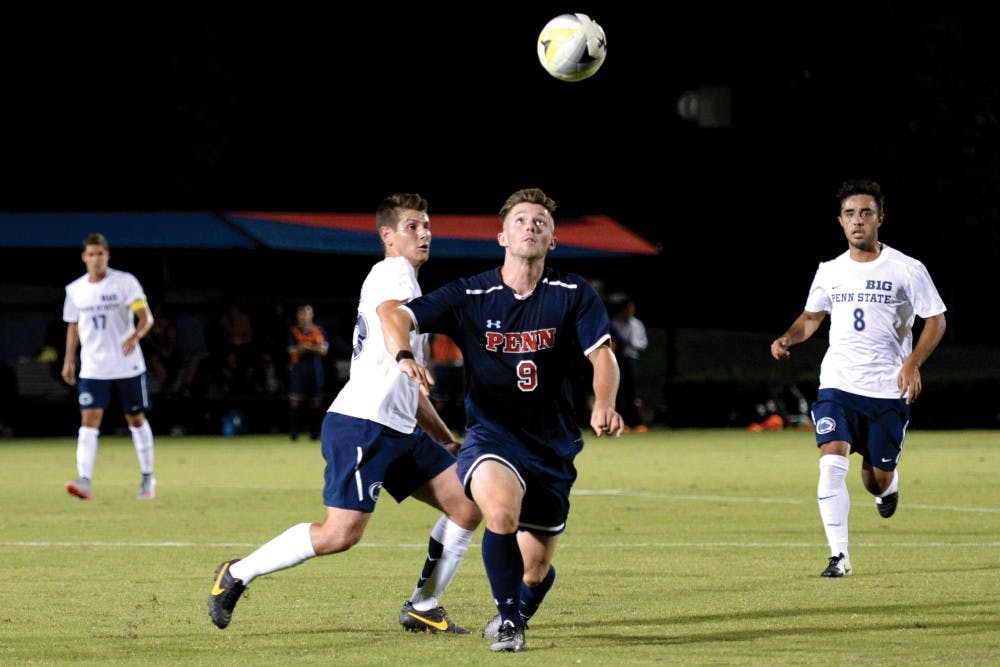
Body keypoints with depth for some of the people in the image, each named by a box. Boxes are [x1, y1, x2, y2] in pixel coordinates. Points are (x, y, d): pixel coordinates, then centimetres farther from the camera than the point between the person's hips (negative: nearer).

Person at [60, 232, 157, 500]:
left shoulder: (125, 282, -6)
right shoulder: (75, 290, 5)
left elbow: (146, 317, -10)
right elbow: (73, 326, 17)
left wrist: (135, 336, -29)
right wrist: (68, 360, 10)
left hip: (128, 366, -2)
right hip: (93, 368, 2)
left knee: (136, 419, 8)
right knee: (89, 420, -12)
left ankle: (147, 477, 23)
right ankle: (84, 481, -21)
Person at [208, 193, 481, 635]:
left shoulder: (404, 281, 26)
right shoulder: (392, 270, -3)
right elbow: (391, 313, -30)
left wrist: (446, 440, 28)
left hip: (400, 432, 10)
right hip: (360, 423, -10)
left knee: (467, 506, 1)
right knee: (341, 533, -17)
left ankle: (423, 608, 9)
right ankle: (238, 574, 0)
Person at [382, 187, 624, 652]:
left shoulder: (573, 294, -3)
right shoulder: (470, 295, -5)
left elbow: (602, 355, -10)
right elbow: (393, 315, -10)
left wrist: (604, 406, -31)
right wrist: (405, 357, -32)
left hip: (553, 445, 2)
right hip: (490, 437, -2)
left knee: (536, 572, 6)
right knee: (502, 509, -35)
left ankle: (517, 615, 45)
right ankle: (507, 617, -11)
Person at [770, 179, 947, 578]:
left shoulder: (907, 270, -4)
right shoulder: (830, 272, 7)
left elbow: (936, 320, 0)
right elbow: (811, 317, 21)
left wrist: (912, 363, -14)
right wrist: (787, 338, 0)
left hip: (888, 390, -2)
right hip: (837, 384, 2)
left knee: (877, 478, 4)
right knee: (832, 463, -17)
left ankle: (888, 487, 43)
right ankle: (839, 555, -13)